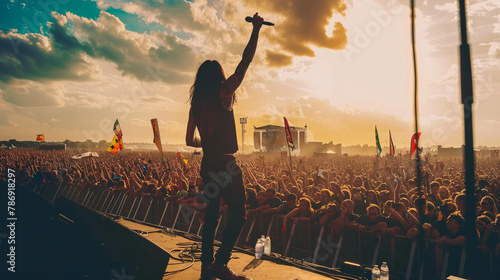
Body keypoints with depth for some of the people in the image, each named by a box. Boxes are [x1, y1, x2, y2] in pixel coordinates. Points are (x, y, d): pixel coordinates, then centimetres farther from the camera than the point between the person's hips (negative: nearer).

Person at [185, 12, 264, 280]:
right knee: (238, 213, 0)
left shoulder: (196, 103, 11)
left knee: (212, 213, 14)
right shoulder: (224, 93, -6)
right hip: (224, 163, -7)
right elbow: (246, 61, -5)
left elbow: (190, 140, 15)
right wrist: (256, 29, 3)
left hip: (207, 164, 7)